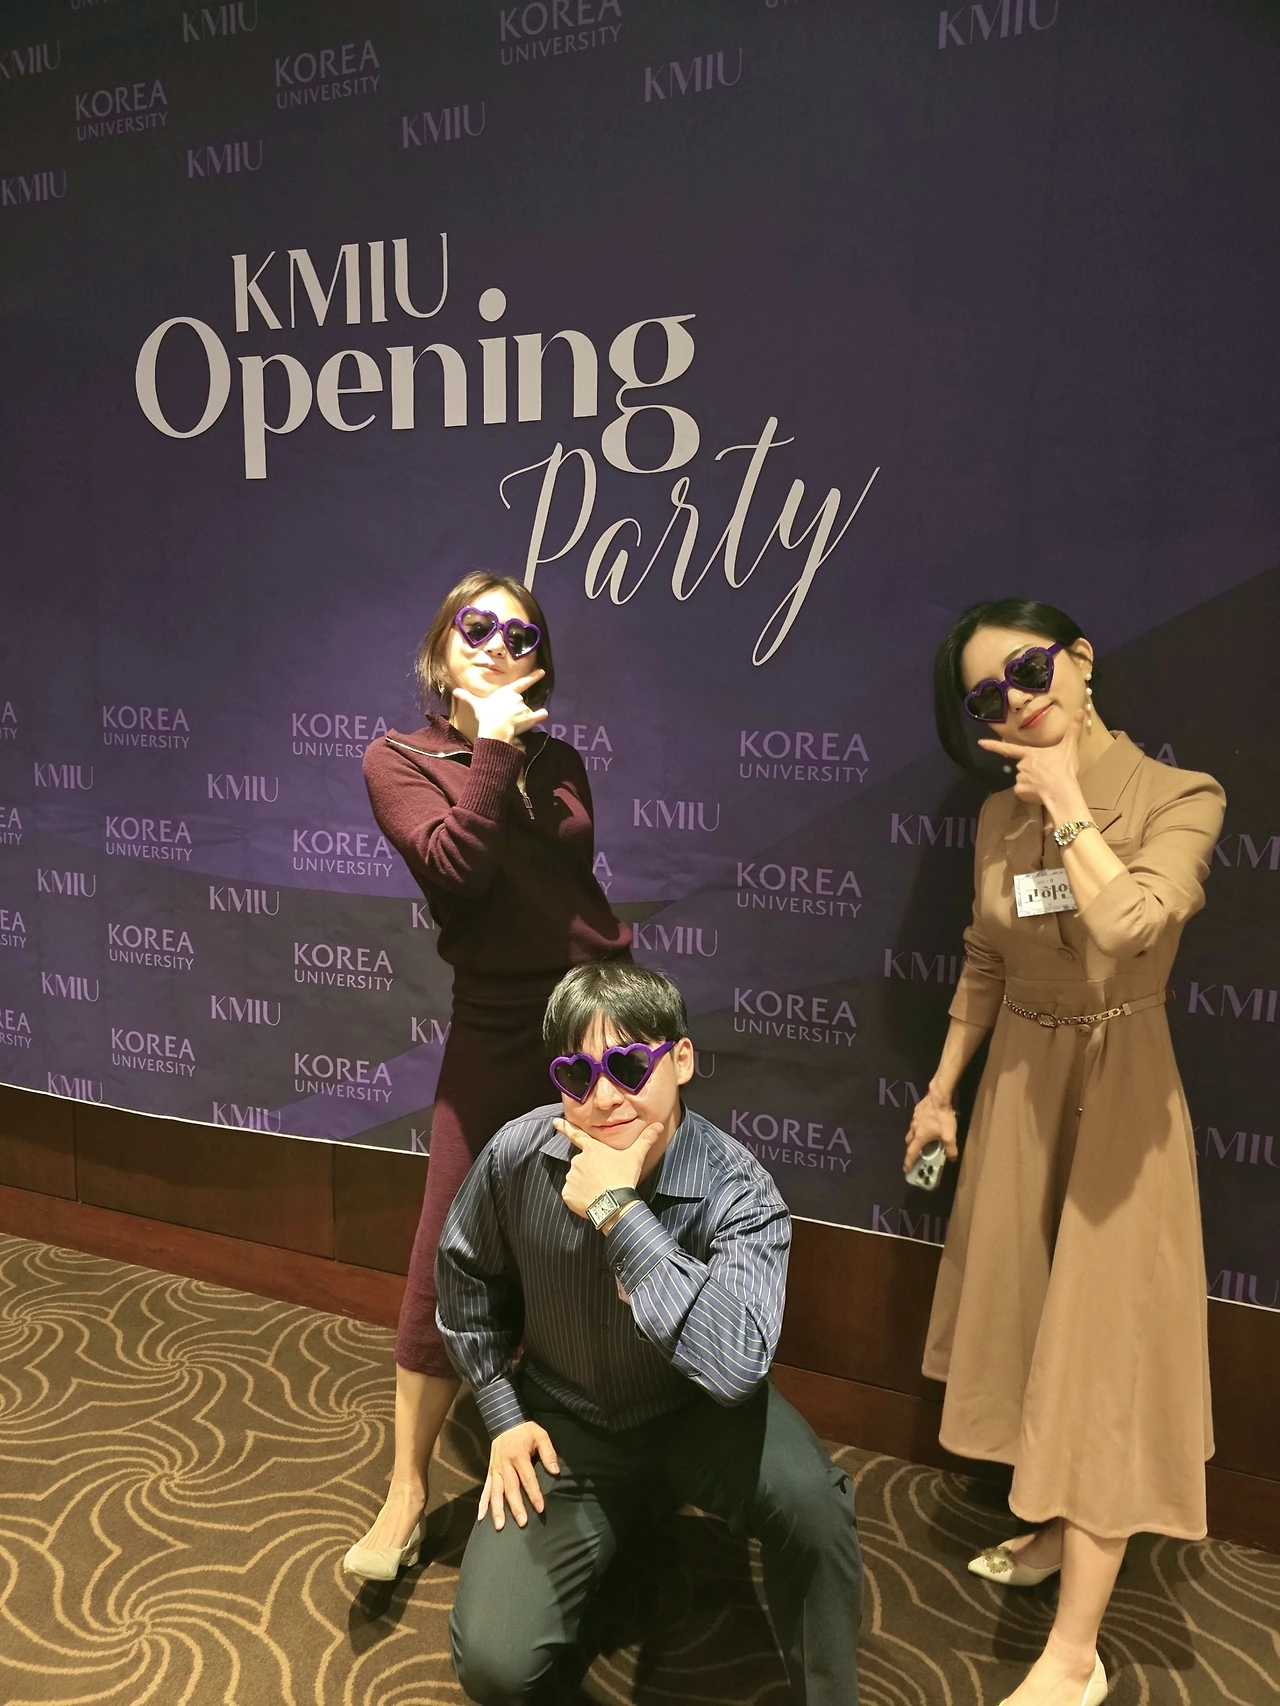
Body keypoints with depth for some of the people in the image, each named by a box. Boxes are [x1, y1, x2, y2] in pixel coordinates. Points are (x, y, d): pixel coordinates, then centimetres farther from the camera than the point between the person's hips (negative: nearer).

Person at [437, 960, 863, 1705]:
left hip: (697, 1413, -2)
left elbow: (736, 1365, -44)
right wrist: (504, 1415, -1)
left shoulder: (737, 1191, -27)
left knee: (810, 1498, -32)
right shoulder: (516, 1158, -18)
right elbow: (469, 1281, 4)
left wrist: (618, 1209, -41)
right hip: (565, 1420, 2)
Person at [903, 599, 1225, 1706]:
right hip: (1018, 1085, 6)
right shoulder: (1001, 817, 1)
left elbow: (1130, 924, -34)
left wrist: (1066, 797, -22)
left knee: (1098, 1347, 0)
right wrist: (942, 1089, 12)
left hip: (1117, 1090, -5)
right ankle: (1055, 1530, 42)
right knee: (1032, 1323, 18)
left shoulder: (1179, 798, -14)